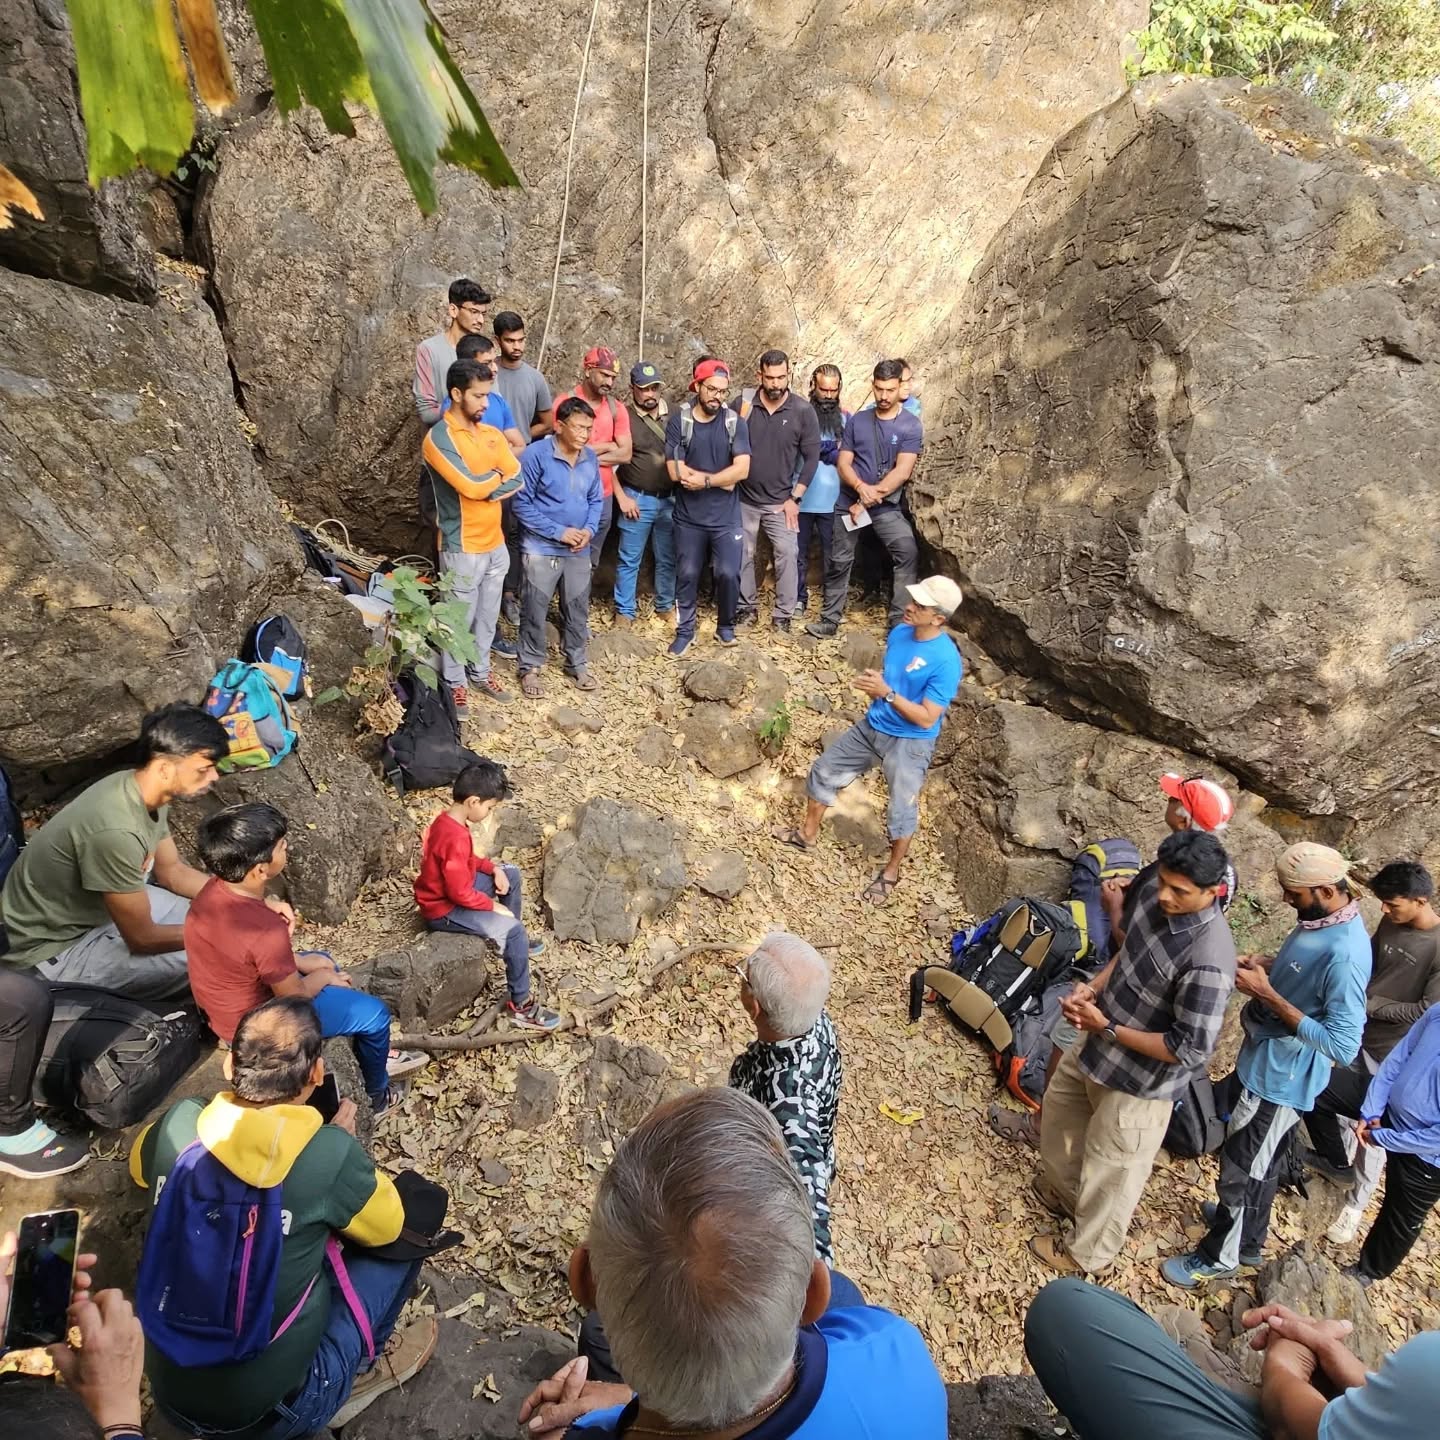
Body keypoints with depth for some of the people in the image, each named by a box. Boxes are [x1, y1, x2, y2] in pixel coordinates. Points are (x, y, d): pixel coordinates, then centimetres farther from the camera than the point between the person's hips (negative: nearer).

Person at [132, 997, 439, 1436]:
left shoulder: (178, 1124, -13)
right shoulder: (330, 1153, -24)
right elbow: (388, 1227, -3)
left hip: (169, 1394, 5)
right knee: (405, 1238, 7)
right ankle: (356, 1373, 17)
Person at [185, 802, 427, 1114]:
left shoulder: (216, 889, -13)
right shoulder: (265, 930, -37)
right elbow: (294, 997, -21)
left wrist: (301, 961, 3)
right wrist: (323, 977, -2)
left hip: (221, 1006, 8)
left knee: (322, 960, 28)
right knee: (375, 1013, 5)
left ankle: (375, 1055, 43)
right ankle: (377, 1095, 33)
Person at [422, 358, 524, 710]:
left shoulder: (491, 434, 8)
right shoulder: (439, 438, -16)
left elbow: (518, 480, -1)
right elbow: (472, 487, -25)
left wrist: (486, 485, -16)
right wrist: (498, 476, -6)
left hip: (496, 544, 7)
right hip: (462, 549, -7)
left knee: (488, 616, 18)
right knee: (459, 620, 7)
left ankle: (480, 672, 36)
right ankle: (455, 682, 24)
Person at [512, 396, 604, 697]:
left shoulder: (590, 457, 2)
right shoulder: (536, 454, -16)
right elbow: (521, 503, -16)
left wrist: (589, 529, -10)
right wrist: (558, 531, -18)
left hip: (579, 551, 5)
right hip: (542, 549, -5)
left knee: (578, 610, 14)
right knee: (535, 611, 6)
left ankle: (577, 664, 30)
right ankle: (530, 667, 22)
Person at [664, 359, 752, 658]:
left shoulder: (735, 422, -2)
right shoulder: (679, 420, -5)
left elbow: (742, 469, -12)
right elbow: (675, 471, -13)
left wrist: (704, 480, -16)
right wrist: (720, 479, -10)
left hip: (726, 517, 0)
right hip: (688, 516, 0)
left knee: (729, 574, 0)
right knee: (687, 575, 8)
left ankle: (726, 627, 23)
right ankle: (685, 631, 24)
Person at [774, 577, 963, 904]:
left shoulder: (946, 661, -25)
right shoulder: (900, 632, -3)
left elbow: (927, 719, -25)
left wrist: (886, 693, -28)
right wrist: (873, 682, -9)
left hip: (909, 742, -7)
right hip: (872, 726, 7)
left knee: (902, 811, 7)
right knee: (824, 771, 14)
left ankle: (891, 873, 32)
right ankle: (808, 835, 36)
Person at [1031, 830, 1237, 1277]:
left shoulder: (1208, 962, -36)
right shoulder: (1154, 894, -12)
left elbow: (1190, 1049, -29)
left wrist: (1106, 1027, -24)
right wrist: (1093, 987, -9)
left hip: (1140, 1080, -8)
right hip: (1098, 1048, 8)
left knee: (1111, 1170, 17)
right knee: (1059, 1106, 30)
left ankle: (1086, 1253, 44)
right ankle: (1063, 1190, 58)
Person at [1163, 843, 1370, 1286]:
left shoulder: (1345, 955, -32)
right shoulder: (1320, 918, -4)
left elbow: (1343, 1046, -32)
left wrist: (1268, 995, -31)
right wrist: (1264, 964, -3)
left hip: (1281, 1075, -9)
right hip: (1270, 1063, 9)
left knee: (1241, 1166, 10)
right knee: (1261, 1162, 27)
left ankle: (1218, 1256, 30)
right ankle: (1249, 1235, 48)